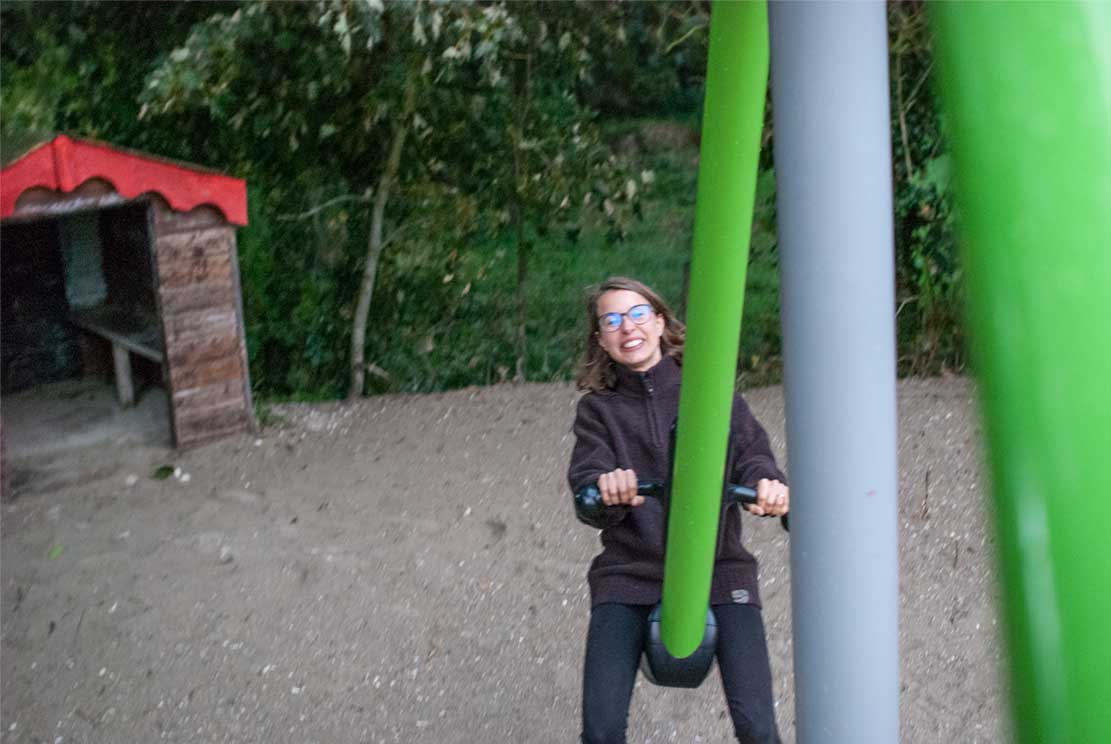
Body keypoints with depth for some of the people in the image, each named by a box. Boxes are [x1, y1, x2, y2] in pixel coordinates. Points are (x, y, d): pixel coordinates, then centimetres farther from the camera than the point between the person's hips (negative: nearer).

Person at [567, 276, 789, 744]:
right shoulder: (598, 410, 9)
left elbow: (752, 455, -3)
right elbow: (585, 481, -7)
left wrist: (768, 486, -27)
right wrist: (605, 489, -32)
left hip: (718, 569, 0)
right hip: (629, 575, 1)